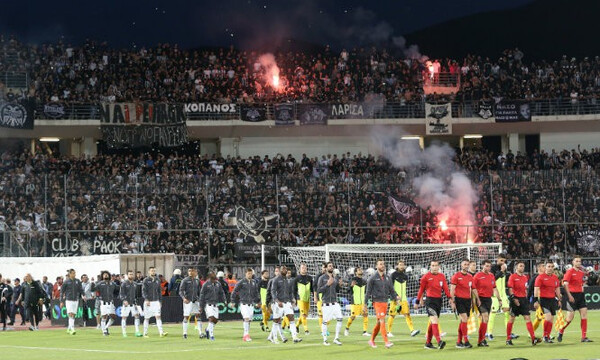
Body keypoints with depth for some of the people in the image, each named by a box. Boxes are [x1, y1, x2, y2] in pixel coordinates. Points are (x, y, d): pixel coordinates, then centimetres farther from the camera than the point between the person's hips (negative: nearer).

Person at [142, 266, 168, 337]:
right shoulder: (146, 280, -4)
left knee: (158, 316, -9)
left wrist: (160, 300, 12)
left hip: (156, 301, 3)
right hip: (148, 302, -3)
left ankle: (161, 332, -17)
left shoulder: (157, 280, 10)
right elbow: (143, 291, -10)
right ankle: (145, 333, 14)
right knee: (147, 318, 4)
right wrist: (146, 299, -21)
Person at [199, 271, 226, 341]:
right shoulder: (206, 284, -7)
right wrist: (201, 306, -4)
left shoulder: (218, 284, 8)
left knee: (215, 320, 6)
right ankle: (211, 335, -12)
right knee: (211, 319, -15)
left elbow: (221, 293, 16)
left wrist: (224, 300, 1)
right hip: (208, 304, -6)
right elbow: (202, 295, -3)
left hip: (216, 305, 6)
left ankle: (208, 329, 32)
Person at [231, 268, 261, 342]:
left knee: (249, 320, 5)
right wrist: (233, 302, -1)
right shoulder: (241, 282, -4)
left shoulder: (254, 282, 10)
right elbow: (234, 292, 0)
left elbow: (256, 293, 22)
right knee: (246, 318, -17)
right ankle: (246, 335, -17)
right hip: (243, 303, -5)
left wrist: (258, 302, 18)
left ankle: (245, 336, 12)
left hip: (251, 304, 5)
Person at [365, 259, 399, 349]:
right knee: (382, 321, -16)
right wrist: (365, 304, -3)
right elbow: (368, 292, -1)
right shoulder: (373, 278, -3)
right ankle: (386, 342, -22)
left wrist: (396, 296, -5)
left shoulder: (387, 278, 13)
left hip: (385, 301, 6)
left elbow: (391, 290, 15)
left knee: (379, 322, 11)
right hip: (377, 302, -6)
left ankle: (372, 340, 24)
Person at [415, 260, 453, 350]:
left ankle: (428, 343, 20)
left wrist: (450, 299, -5)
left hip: (439, 300, 5)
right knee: (434, 320, -18)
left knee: (432, 322, 11)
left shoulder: (442, 276, 9)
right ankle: (439, 342, -29)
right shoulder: (426, 277, -3)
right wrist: (417, 302, 6)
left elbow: (445, 289, 7)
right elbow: (421, 289, 3)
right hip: (430, 300, -5)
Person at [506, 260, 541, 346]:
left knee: (527, 318, -3)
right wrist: (513, 298, -19)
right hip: (516, 299, -5)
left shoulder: (525, 277, 13)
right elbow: (510, 289, -10)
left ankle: (533, 338, -9)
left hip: (523, 299, 5)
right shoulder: (512, 277, -5)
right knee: (512, 319, 2)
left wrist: (526, 299, 16)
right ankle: (508, 339, 12)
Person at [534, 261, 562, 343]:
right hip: (544, 299, -6)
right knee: (548, 317, -18)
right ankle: (545, 336, -7)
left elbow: (557, 289, 22)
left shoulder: (555, 278, 12)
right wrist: (536, 300, -15)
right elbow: (536, 289, -9)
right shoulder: (541, 277, -6)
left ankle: (548, 337, 14)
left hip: (553, 300, 6)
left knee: (551, 320, 6)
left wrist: (559, 299, 19)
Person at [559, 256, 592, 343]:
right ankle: (560, 332, 18)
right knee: (570, 317, -5)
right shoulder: (570, 271, -8)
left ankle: (584, 337, -1)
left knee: (584, 314, -3)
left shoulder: (581, 272, 12)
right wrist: (569, 296, -22)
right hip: (572, 295, -6)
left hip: (580, 294, 6)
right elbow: (565, 284, -16)